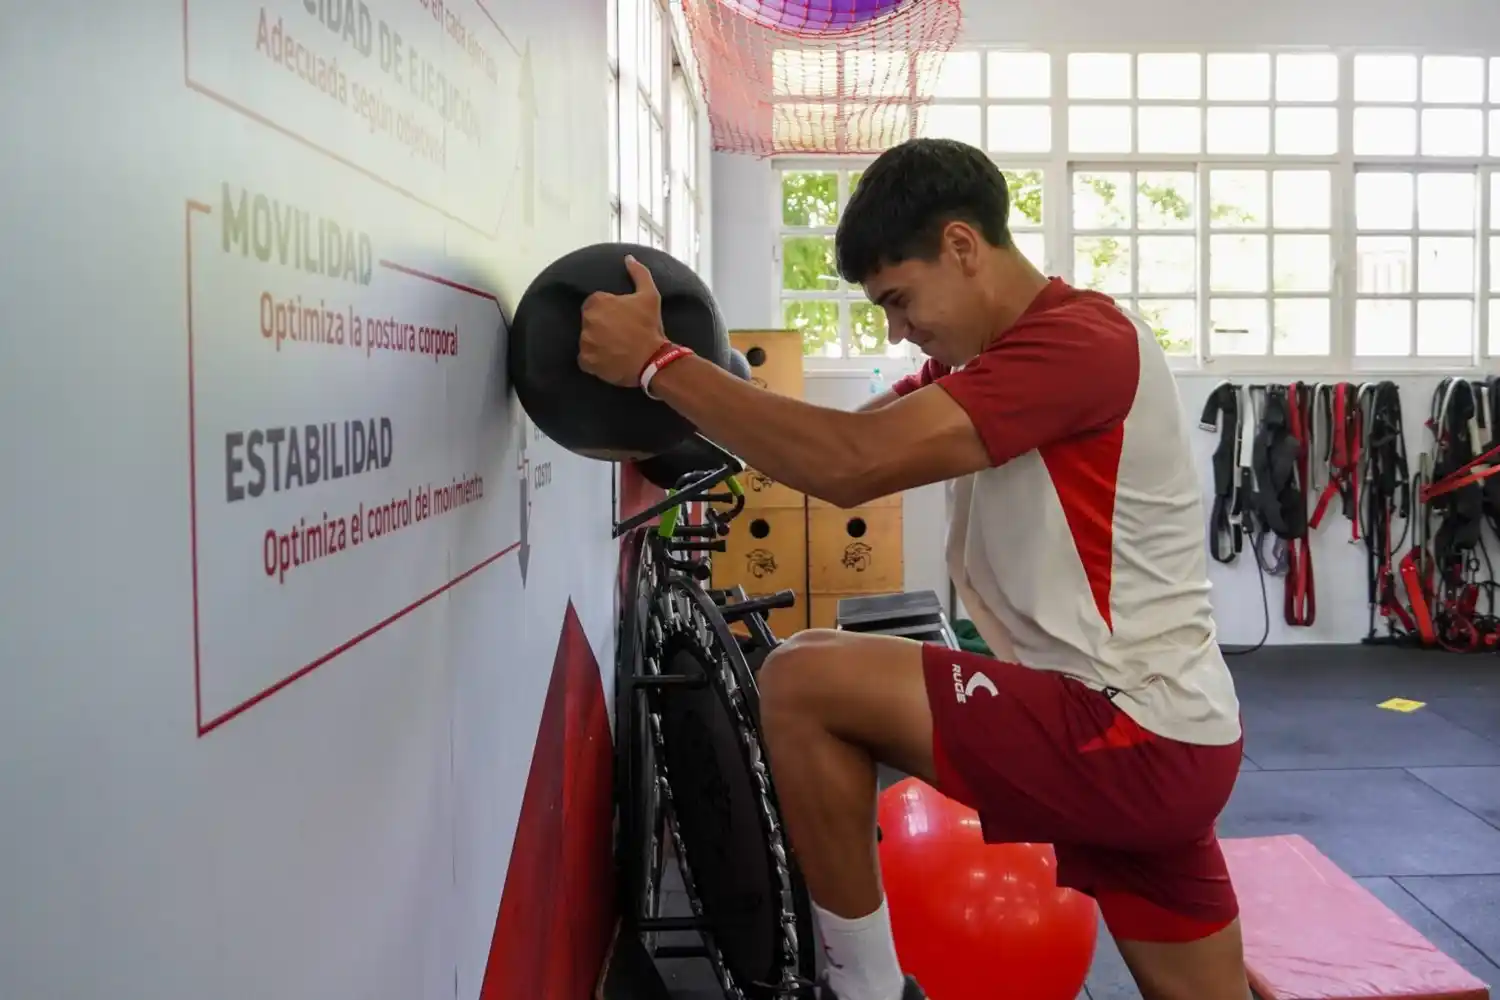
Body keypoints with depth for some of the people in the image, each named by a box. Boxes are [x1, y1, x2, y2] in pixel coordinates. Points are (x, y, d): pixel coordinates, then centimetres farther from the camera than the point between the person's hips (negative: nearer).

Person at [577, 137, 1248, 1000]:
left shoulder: (1081, 342, -19)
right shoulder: (991, 354, 14)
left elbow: (854, 466, -28)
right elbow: (847, 439, 8)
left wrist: (657, 362, -21)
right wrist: (686, 422, -7)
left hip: (1133, 736, -10)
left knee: (803, 684, -13)